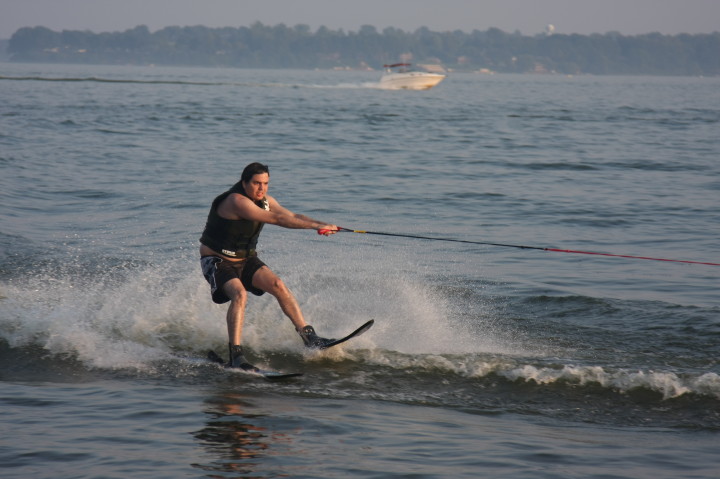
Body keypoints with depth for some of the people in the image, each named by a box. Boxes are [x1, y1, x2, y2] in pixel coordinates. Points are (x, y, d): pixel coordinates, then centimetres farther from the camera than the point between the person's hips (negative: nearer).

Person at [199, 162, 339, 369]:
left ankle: (309, 336, -7)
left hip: (246, 260, 8)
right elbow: (276, 218, -33)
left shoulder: (264, 200, 1)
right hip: (217, 261, -8)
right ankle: (236, 356, -35)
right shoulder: (237, 201, -27)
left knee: (278, 285, -10)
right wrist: (316, 225, -35)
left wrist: (320, 225, -22)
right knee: (239, 294, -31)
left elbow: (292, 216, -4)